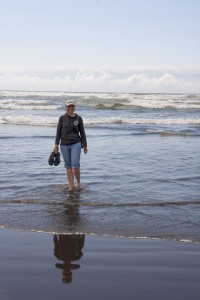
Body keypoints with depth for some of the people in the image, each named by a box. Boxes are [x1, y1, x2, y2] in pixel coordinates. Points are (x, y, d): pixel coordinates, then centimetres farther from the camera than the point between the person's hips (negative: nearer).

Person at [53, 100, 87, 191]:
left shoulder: (78, 118, -1)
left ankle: (78, 182, 14)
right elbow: (58, 132, 3)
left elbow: (82, 132, 4)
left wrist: (85, 146, 3)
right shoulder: (62, 118, 0)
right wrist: (56, 145, -1)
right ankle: (71, 185, 16)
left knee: (75, 165, -10)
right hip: (64, 145, 1)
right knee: (68, 166, 7)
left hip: (76, 144, -1)